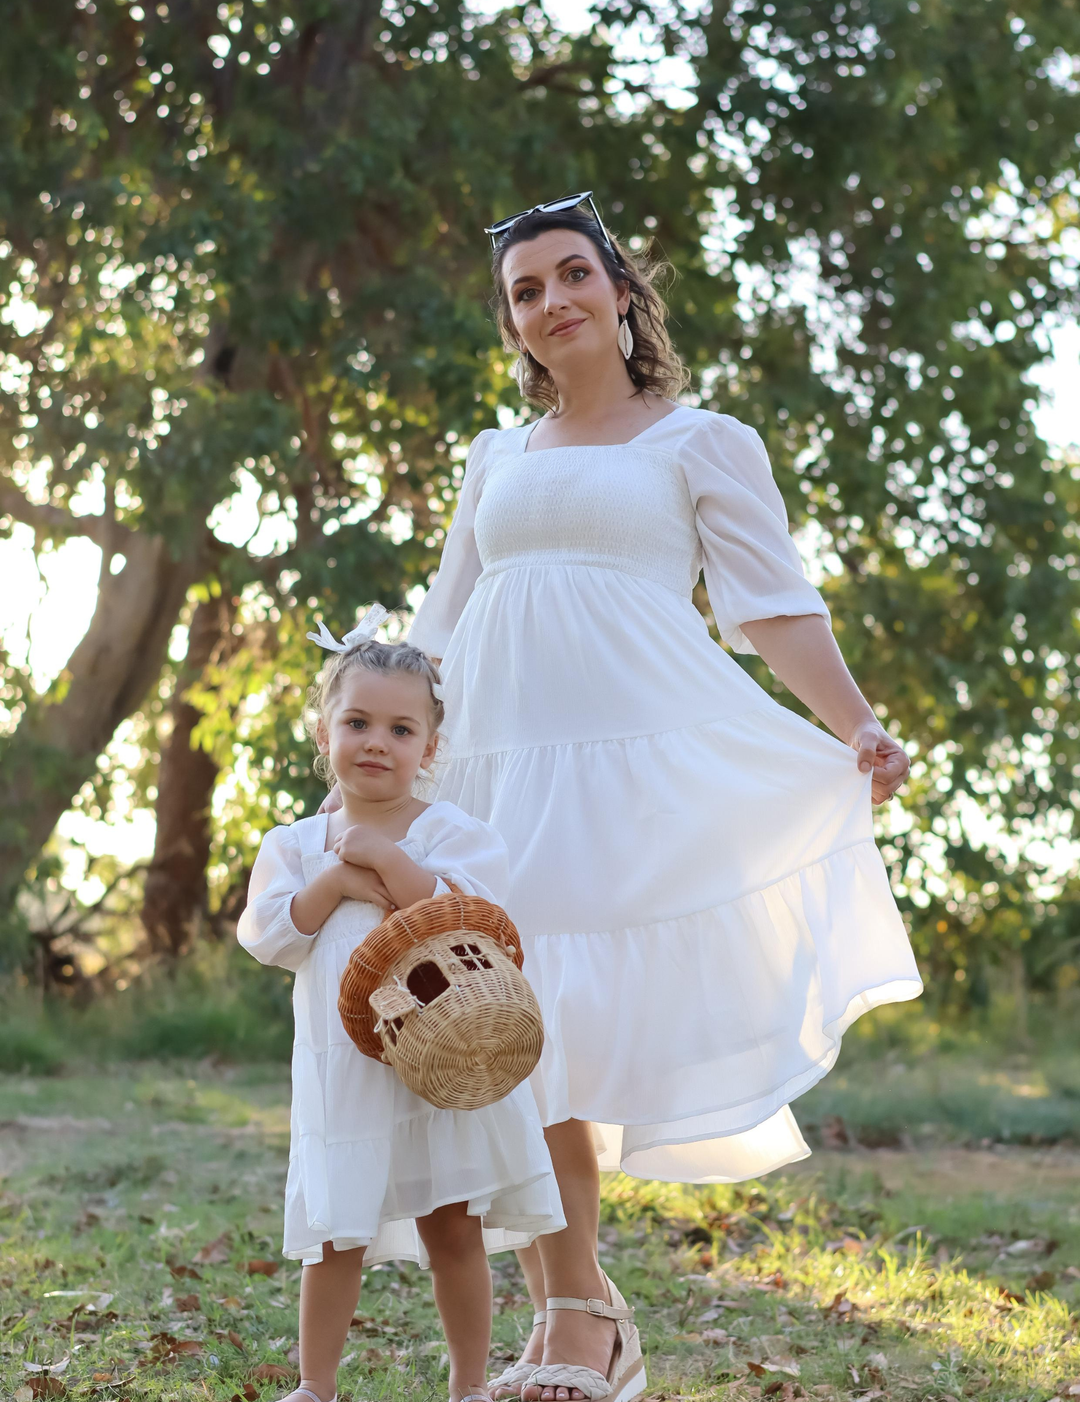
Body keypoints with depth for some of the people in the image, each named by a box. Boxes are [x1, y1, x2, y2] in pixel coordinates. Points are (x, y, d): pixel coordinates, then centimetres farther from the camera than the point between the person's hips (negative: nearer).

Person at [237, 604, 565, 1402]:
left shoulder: (456, 833, -2)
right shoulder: (295, 845, 8)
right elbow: (267, 934, -4)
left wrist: (384, 857, -18)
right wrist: (339, 881, -15)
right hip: (343, 1074, 2)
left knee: (452, 1230, 6)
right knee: (336, 1240, 4)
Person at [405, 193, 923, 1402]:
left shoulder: (703, 442, 9)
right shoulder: (497, 459, 21)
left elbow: (774, 607, -1)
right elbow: (440, 634, 24)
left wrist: (856, 726, -14)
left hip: (639, 759, -4)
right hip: (500, 762, 5)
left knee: (589, 1021, -10)